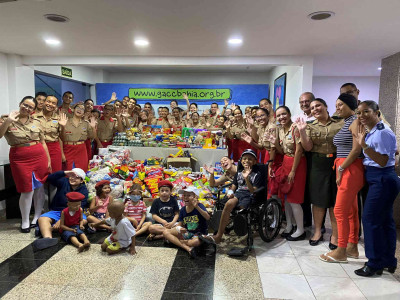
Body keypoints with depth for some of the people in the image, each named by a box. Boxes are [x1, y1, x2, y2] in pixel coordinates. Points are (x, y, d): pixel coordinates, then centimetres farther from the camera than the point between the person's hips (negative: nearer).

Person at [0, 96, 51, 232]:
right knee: (28, 190, -1)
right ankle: (25, 221, 17)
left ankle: (37, 216, 25)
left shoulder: (36, 122, 8)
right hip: (20, 159, -3)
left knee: (39, 187, 8)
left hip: (39, 156, 3)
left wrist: (48, 159, 9)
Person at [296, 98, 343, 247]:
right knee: (318, 198, 9)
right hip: (318, 164, 2)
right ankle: (317, 231, 24)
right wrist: (302, 131, -18)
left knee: (335, 199, 4)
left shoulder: (339, 123, 2)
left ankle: (335, 234, 19)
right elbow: (308, 147, -6)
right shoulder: (310, 126, 7)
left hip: (336, 163, -1)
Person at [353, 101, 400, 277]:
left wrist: (363, 145, -30)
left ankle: (375, 264, 6)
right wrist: (362, 143, 11)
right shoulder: (370, 132, 12)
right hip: (379, 179, 10)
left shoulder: (383, 133, -17)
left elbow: (383, 161, -22)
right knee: (385, 220, 15)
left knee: (370, 219, -6)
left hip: (383, 179, -10)